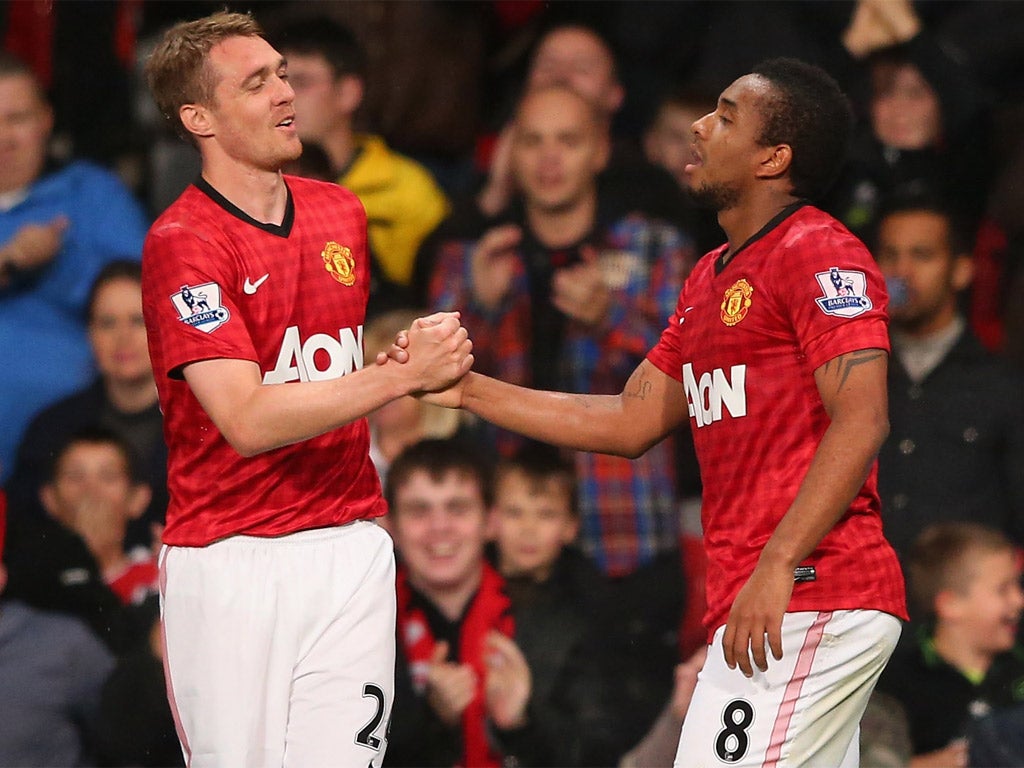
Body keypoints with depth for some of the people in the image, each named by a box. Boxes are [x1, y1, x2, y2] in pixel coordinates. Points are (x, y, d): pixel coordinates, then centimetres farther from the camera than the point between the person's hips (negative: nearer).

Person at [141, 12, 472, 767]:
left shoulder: (343, 214, 12)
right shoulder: (183, 244, -10)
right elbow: (247, 421, -19)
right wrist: (404, 374, -21)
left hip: (350, 546, 5)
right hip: (230, 560, -5)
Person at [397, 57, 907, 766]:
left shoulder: (821, 255, -9)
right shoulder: (711, 278, 22)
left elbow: (861, 423, -19)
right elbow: (632, 423, 25)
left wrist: (778, 567, -25)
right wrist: (470, 389, 21)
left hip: (811, 599, -9)